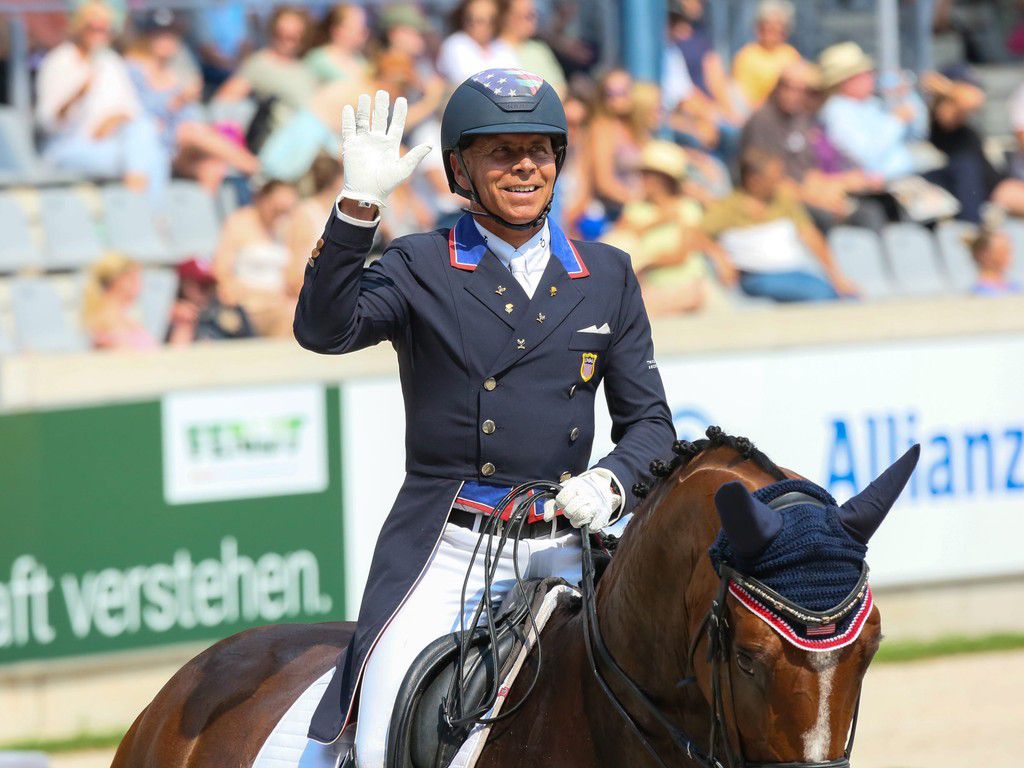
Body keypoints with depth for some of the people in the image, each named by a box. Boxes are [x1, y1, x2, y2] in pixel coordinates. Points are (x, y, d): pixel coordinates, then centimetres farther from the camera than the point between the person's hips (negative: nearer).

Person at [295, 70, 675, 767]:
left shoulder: (608, 277, 14)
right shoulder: (419, 270, 5)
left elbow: (649, 420, 15)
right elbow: (324, 330, -13)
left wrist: (610, 483, -6)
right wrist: (358, 208, -24)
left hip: (564, 547, 3)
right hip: (443, 551, -2)